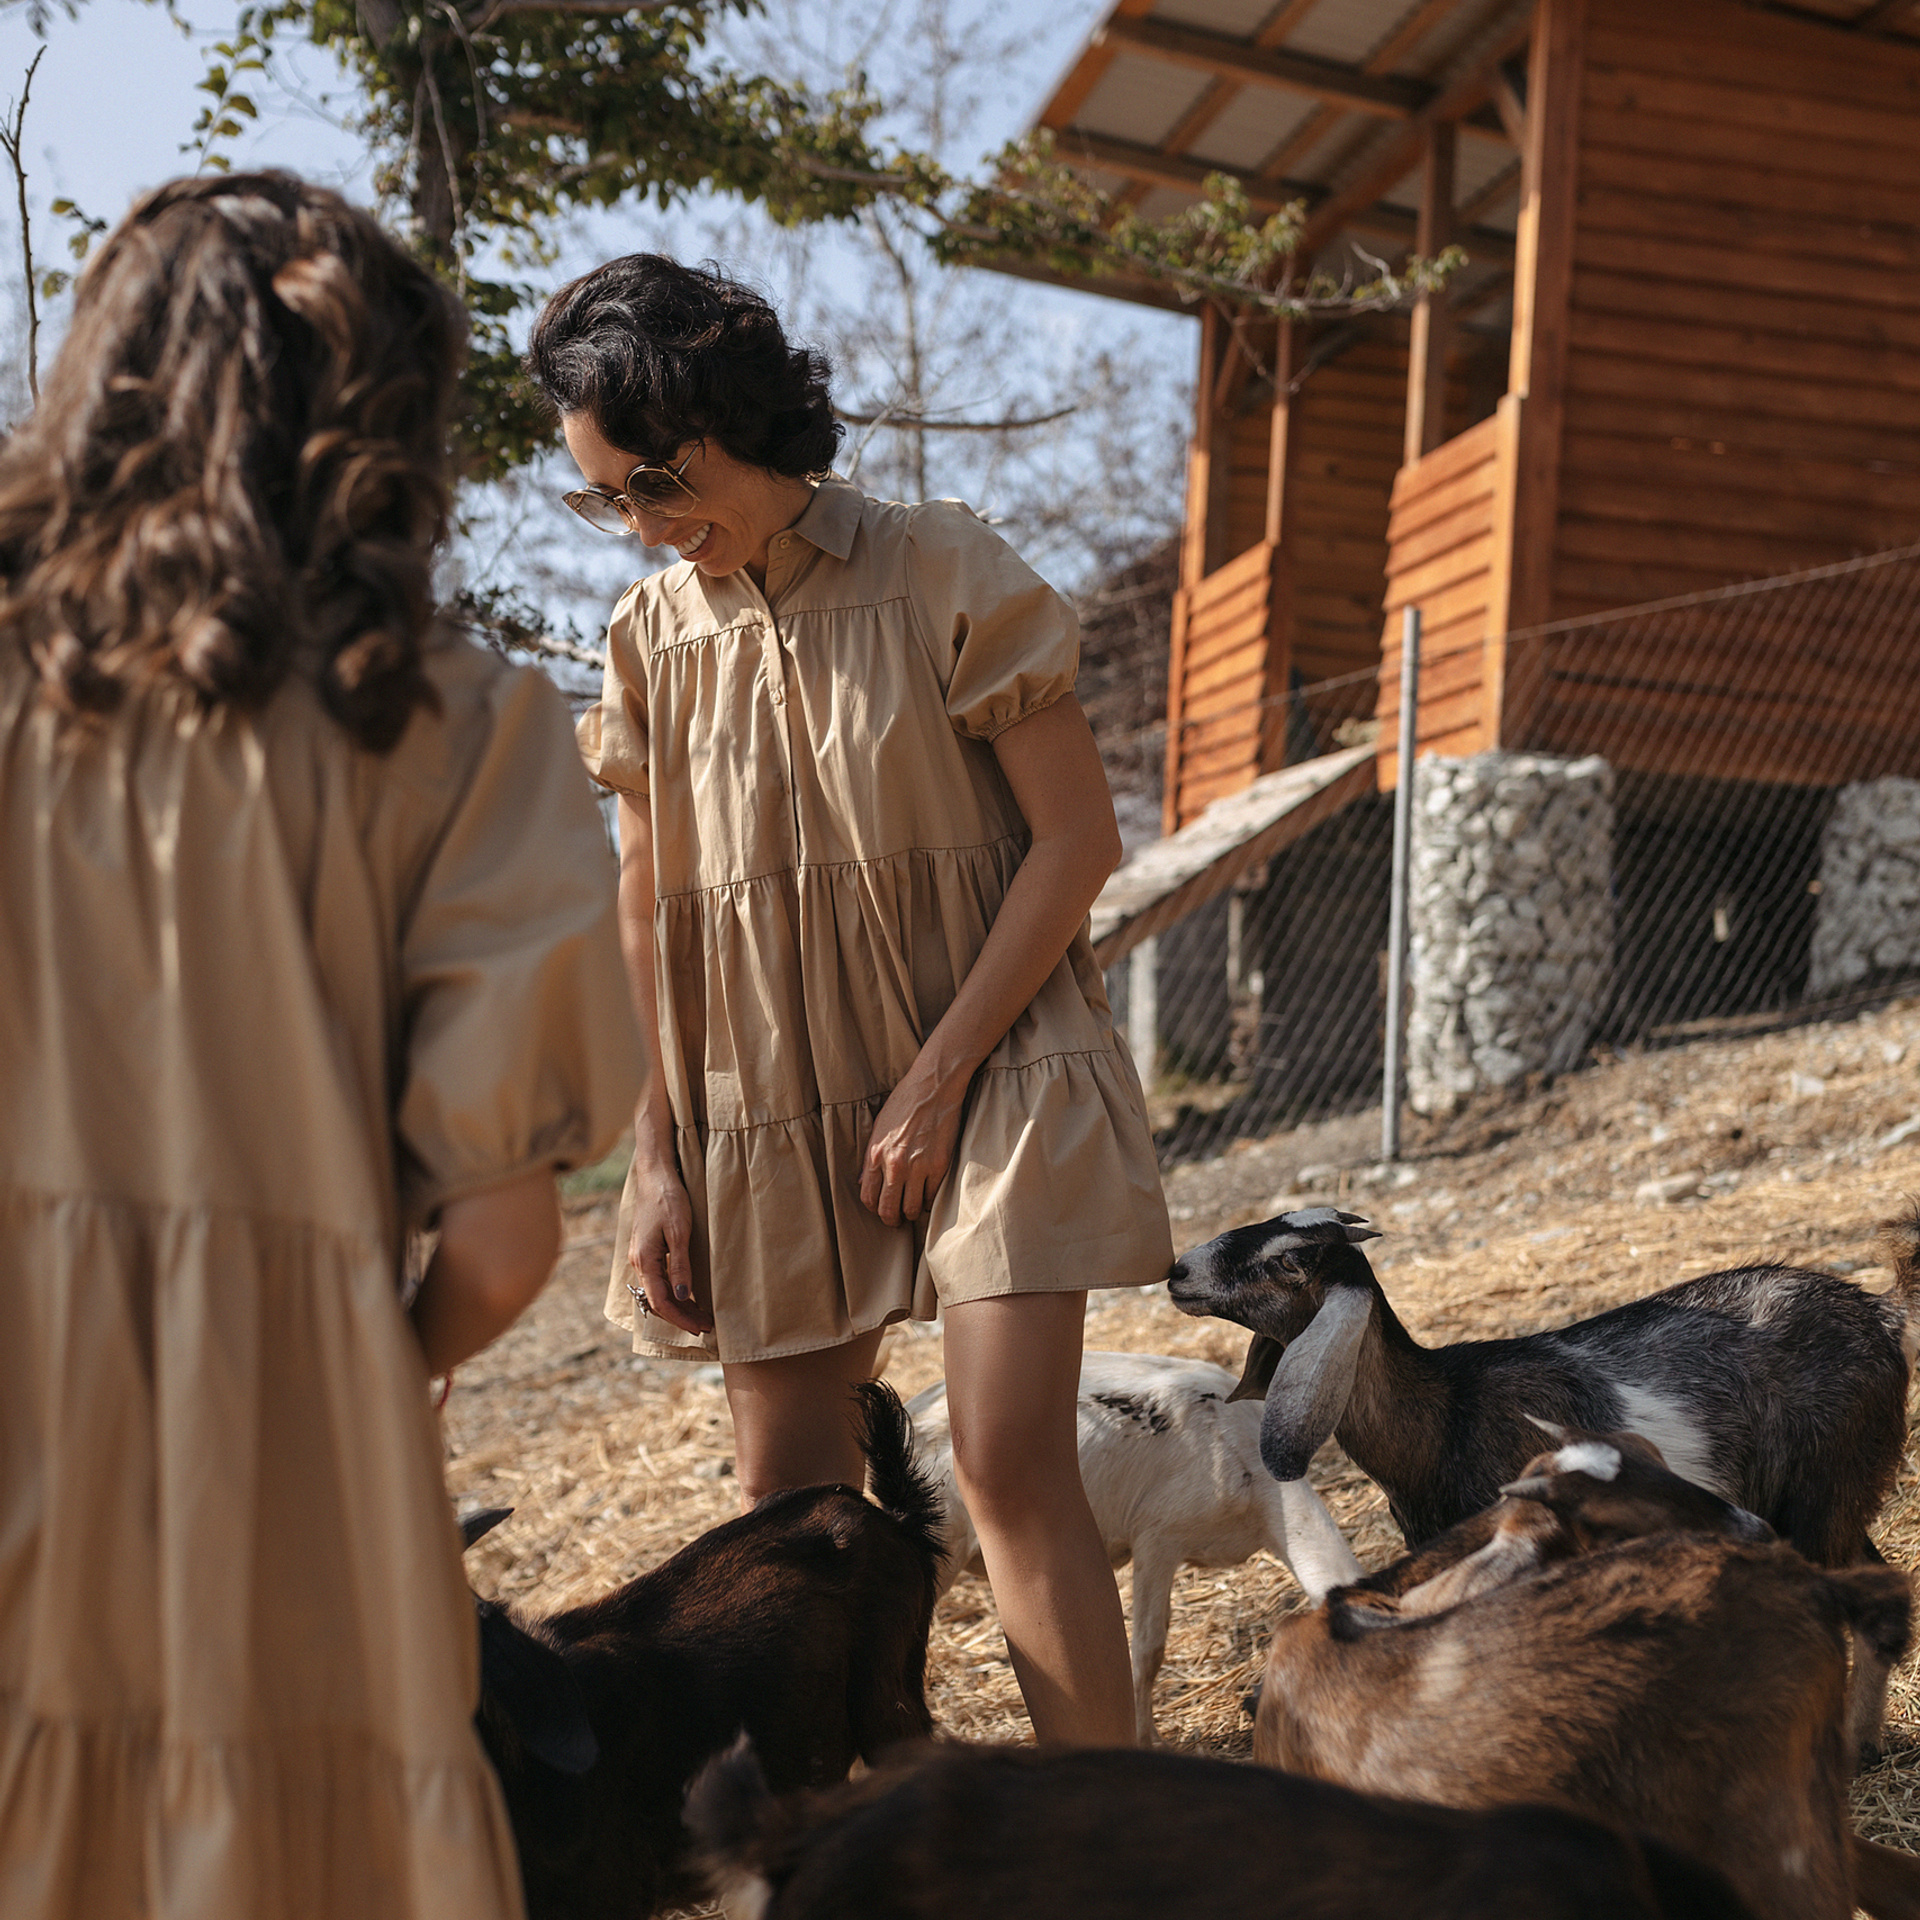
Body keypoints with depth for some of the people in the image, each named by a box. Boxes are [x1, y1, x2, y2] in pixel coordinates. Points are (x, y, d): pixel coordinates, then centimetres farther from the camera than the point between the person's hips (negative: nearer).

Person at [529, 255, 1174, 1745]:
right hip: (765, 1115, 4)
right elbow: (649, 922, 9)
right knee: (785, 1497, 6)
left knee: (1011, 1462, -13)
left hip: (987, 1070, -4)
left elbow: (1078, 837, -8)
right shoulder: (653, 639, 5)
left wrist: (938, 1080, -12)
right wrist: (657, 1161, 4)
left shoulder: (943, 577, -7)